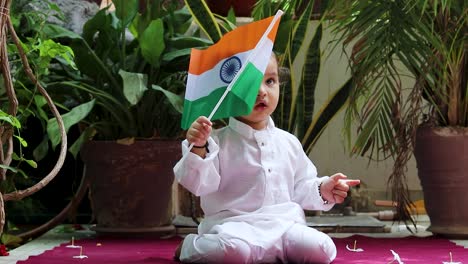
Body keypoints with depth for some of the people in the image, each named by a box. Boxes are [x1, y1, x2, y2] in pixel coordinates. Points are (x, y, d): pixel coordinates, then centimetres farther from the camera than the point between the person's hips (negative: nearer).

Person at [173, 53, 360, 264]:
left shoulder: (289, 143, 12)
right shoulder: (218, 141, -3)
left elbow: (300, 188, 21)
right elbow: (199, 183, -13)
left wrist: (323, 191, 1)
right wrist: (198, 149, -29)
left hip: (283, 225, 4)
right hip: (234, 224, -4)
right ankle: (191, 246, -3)